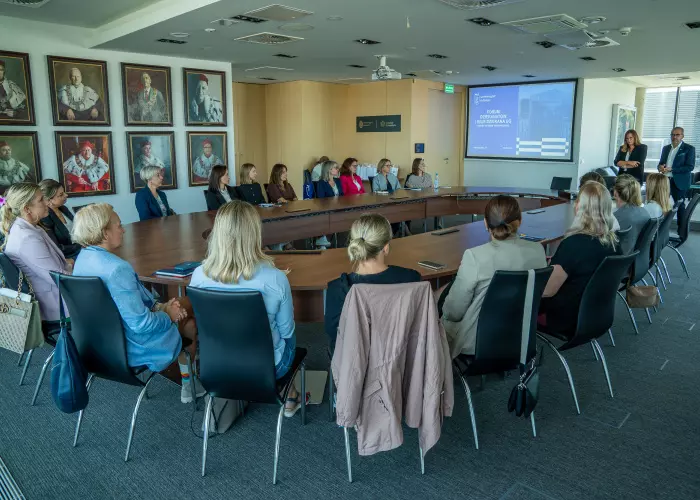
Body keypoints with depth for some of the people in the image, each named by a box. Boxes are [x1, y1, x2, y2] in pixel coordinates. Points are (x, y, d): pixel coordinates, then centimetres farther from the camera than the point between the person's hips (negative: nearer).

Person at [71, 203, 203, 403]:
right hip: (131, 350, -9)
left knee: (184, 304, 22)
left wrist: (159, 306, -1)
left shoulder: (83, 258, -2)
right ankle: (189, 383, 38)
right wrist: (168, 315, -11)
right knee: (191, 325, 14)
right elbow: (141, 323, -30)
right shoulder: (117, 269, -33)